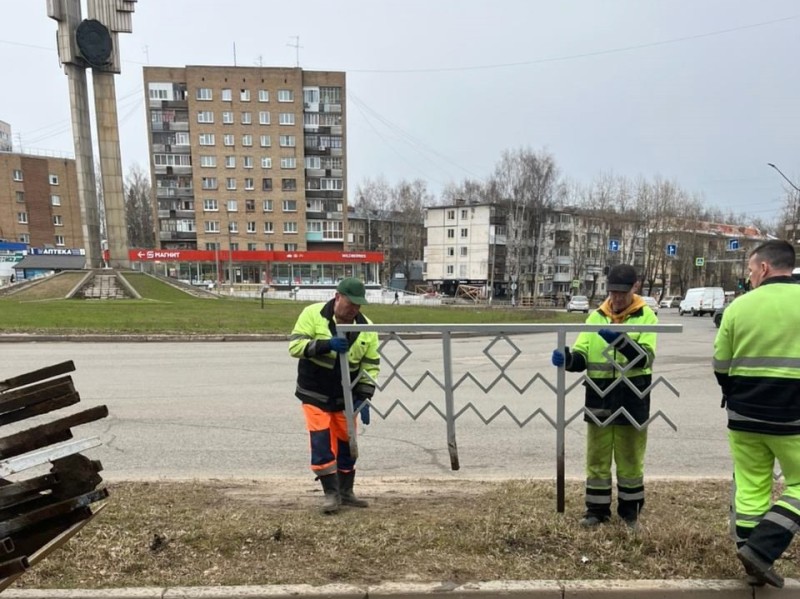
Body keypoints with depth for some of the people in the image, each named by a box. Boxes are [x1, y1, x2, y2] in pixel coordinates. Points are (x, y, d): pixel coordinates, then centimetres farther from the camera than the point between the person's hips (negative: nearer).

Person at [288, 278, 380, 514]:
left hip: (345, 397, 3)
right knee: (321, 443, -7)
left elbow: (370, 365, -1)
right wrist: (325, 345, -33)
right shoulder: (313, 314, -14)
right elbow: (295, 345, -18)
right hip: (315, 394, -3)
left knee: (346, 443, 12)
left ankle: (345, 491, 28)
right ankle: (331, 492, 7)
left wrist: (364, 398, -8)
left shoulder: (366, 327, -6)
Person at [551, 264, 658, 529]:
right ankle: (597, 509, 25)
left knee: (630, 459, 12)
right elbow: (582, 358, 1)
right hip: (599, 399, 2)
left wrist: (621, 340, -32)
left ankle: (630, 511, 30)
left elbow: (645, 359, -16)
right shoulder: (596, 316, 4)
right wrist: (567, 358, -21)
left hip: (632, 400, -2)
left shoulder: (646, 316, -3)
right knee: (597, 458, 10)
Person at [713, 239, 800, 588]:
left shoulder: (739, 306, -2)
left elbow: (720, 365, 3)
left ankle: (751, 555, 22)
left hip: (744, 413, 2)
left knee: (750, 486, 14)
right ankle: (761, 550, 3)